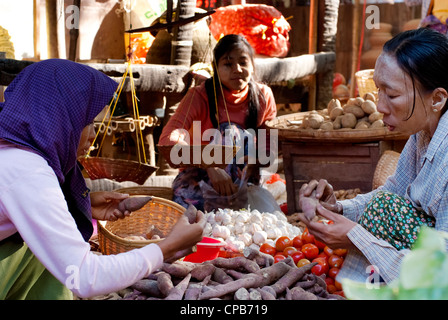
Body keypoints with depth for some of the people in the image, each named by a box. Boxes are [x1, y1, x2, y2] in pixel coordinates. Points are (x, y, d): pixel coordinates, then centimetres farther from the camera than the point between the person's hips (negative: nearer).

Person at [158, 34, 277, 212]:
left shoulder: (263, 96, -3)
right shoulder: (200, 96, -13)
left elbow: (269, 145, 2)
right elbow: (168, 139, -27)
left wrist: (256, 160, -25)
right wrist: (210, 166, -41)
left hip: (242, 177, 3)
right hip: (198, 174, -3)